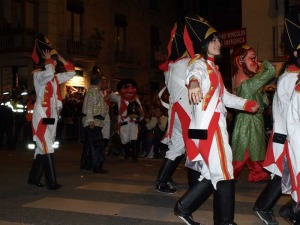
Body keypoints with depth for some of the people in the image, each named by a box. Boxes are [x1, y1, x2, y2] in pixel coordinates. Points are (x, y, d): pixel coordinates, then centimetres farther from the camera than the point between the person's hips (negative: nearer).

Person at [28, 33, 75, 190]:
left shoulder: (56, 77, 18)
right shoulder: (38, 74, -6)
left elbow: (71, 72, 17)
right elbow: (49, 72, -28)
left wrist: (60, 58, 11)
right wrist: (48, 59, -11)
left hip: (52, 115, 8)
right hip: (41, 115, -8)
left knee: (43, 147, 10)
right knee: (47, 148, -12)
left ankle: (34, 178, 19)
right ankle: (51, 182, -13)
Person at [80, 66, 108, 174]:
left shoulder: (97, 92, 19)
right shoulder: (92, 91, -12)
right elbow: (89, 106, -21)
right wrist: (91, 120, -25)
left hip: (95, 122, 11)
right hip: (93, 122, -11)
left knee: (89, 144, 14)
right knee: (98, 144, -11)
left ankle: (85, 165, 21)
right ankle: (97, 166, -9)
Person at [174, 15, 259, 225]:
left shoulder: (213, 67, 22)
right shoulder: (199, 63, -8)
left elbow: (224, 96, 33)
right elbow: (194, 73, -35)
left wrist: (247, 104, 33)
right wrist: (194, 84, -58)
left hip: (216, 126, 9)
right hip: (207, 128, -9)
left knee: (213, 176, 12)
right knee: (224, 176, -3)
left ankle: (184, 206, 21)